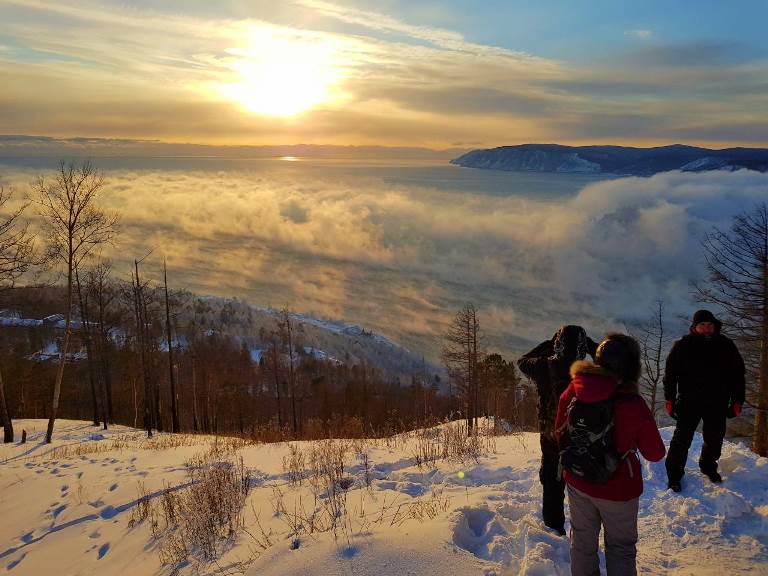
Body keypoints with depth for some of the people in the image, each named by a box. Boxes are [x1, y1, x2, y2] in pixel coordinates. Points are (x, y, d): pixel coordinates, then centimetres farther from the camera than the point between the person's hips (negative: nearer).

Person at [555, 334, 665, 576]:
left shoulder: (573, 390, -15)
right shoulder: (633, 404, -26)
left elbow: (560, 433, 0)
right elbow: (655, 453, -11)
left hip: (577, 483, 4)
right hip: (618, 490, -3)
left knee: (582, 540, 24)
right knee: (620, 548, 18)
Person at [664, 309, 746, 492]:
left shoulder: (726, 345, 0)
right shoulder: (682, 346, -7)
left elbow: (738, 374, 7)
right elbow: (670, 373, -2)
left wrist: (737, 400, 4)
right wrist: (670, 399, -6)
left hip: (718, 404, 3)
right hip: (689, 402, -3)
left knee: (714, 439, 17)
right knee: (682, 439, 0)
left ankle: (708, 467, 40)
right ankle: (674, 474, 11)